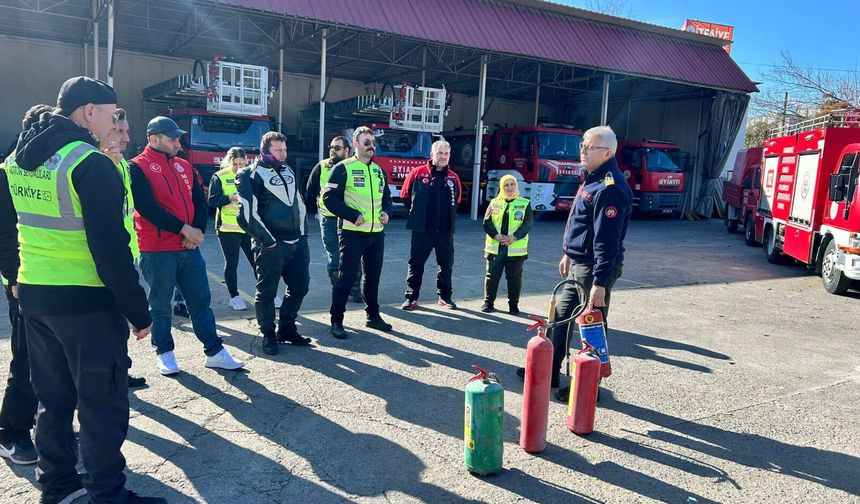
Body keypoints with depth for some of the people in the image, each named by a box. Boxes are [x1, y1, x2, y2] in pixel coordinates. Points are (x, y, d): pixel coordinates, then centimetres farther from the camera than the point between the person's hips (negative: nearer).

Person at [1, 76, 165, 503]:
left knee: (53, 397, 20)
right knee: (103, 403, 4)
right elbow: (111, 249, -22)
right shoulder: (91, 164, -18)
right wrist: (138, 312, -16)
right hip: (87, 302, -8)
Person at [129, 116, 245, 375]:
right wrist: (184, 229, -17)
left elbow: (200, 200, 9)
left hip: (189, 247, 5)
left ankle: (214, 352, 14)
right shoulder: (137, 167, -6)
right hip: (157, 251, -5)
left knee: (201, 300, 7)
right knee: (160, 304, 7)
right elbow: (147, 208, -17)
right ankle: (164, 353, 24)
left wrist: (198, 230, -9)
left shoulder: (184, 166, 13)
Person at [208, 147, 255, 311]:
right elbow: (212, 201, -6)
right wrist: (230, 197, -20)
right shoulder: (219, 177, 0)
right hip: (228, 227, -2)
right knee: (231, 263, 5)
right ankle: (234, 297, 16)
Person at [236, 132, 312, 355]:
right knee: (267, 292, 3)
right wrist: (267, 240, -14)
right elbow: (248, 213, -14)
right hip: (271, 245, -7)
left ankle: (287, 329, 27)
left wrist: (303, 233, 15)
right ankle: (269, 335, 18)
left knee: (300, 287, 12)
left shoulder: (288, 171, 15)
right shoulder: (252, 175, -7)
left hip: (297, 242, 7)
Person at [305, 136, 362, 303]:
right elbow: (310, 192, 11)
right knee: (333, 256, 5)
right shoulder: (321, 167, 5)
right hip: (328, 219, 1)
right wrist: (313, 210, 8)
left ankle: (355, 290, 15)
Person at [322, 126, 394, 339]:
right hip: (352, 233, -6)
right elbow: (330, 197, -11)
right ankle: (336, 321, 9)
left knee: (373, 276, 15)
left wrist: (386, 211, 2)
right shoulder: (343, 168, -6)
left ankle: (373, 316, 29)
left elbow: (386, 197, 24)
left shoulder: (379, 171, 15)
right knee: (347, 277, -3)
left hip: (376, 233, 6)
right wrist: (353, 215, -18)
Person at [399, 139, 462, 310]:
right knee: (416, 264, 3)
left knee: (446, 264, 10)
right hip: (422, 230, -3)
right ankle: (411, 298, 13)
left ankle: (444, 296, 24)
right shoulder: (418, 173, -4)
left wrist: (449, 217, 13)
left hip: (446, 231, 3)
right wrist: (416, 214, 9)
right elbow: (405, 196, 6)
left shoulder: (453, 178, 5)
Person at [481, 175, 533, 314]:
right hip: (495, 247, 1)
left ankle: (513, 304, 17)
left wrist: (514, 237, -20)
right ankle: (488, 302, 19)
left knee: (514, 277, 5)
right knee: (492, 275, 6)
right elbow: (487, 222, 0)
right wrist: (496, 236, -17)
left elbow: (527, 224, -6)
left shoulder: (525, 204, 4)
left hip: (516, 248, -1)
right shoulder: (494, 203, 9)